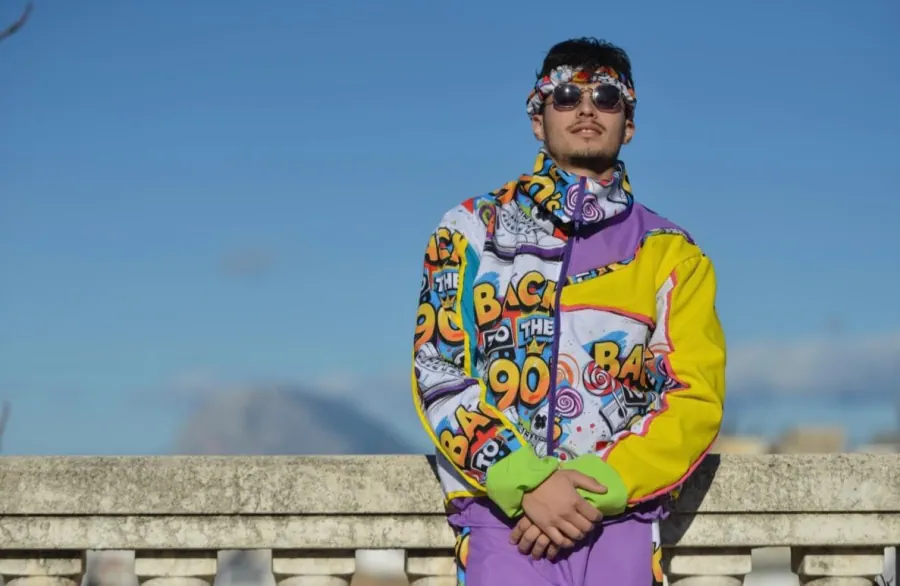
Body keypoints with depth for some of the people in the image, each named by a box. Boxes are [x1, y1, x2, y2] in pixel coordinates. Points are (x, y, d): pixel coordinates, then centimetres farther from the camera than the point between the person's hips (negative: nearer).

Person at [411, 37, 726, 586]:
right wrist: (526, 483, -10)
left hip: (621, 516, 1)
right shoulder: (472, 229, 12)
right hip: (504, 510, -1)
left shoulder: (672, 254, 13)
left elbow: (695, 397, 4)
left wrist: (596, 493, -10)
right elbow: (438, 373, 4)